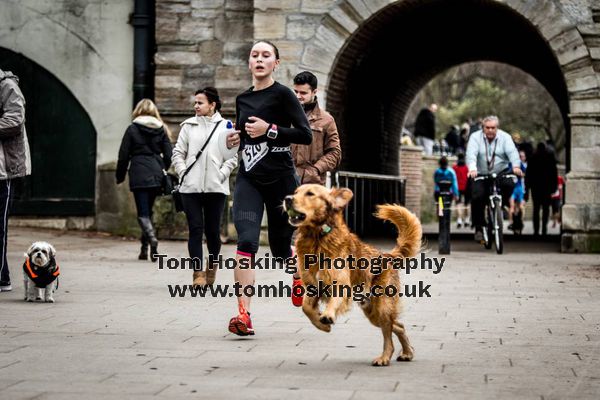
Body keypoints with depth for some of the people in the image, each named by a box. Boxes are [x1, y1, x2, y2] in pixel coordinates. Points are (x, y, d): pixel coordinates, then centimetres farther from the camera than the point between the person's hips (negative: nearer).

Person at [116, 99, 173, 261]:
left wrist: (120, 176, 10)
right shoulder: (161, 129, 7)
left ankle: (152, 239, -30)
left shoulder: (132, 129, -1)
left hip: (139, 175, -4)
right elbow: (169, 154, 5)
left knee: (143, 213, -5)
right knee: (148, 210, 16)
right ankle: (144, 248, 16)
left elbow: (124, 155, -1)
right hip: (156, 175, 4)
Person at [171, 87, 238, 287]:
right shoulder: (189, 126, 8)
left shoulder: (225, 127, 3)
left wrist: (221, 174, -8)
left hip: (216, 188, -1)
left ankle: (212, 263, 29)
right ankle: (198, 273, -5)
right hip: (190, 187, 1)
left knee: (212, 230, 5)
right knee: (195, 229, -5)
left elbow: (232, 157, 3)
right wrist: (183, 173, -2)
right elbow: (178, 153, 11)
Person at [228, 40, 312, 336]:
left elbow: (305, 135, -11)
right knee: (246, 241, -16)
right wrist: (235, 139, 6)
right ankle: (243, 314, -19)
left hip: (280, 178, -3)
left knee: (280, 247, 8)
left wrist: (270, 130, -17)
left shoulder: (282, 95, -4)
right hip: (249, 179, 3)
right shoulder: (242, 99, 12)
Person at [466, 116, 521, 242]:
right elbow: (471, 153, -22)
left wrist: (516, 166, -40)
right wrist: (472, 169, -42)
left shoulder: (505, 137, -3)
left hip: (501, 172, 1)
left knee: (509, 184, -29)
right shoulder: (475, 137, -6)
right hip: (481, 174, -1)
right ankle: (479, 228, -3)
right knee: (477, 198, -17)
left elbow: (512, 151, -19)